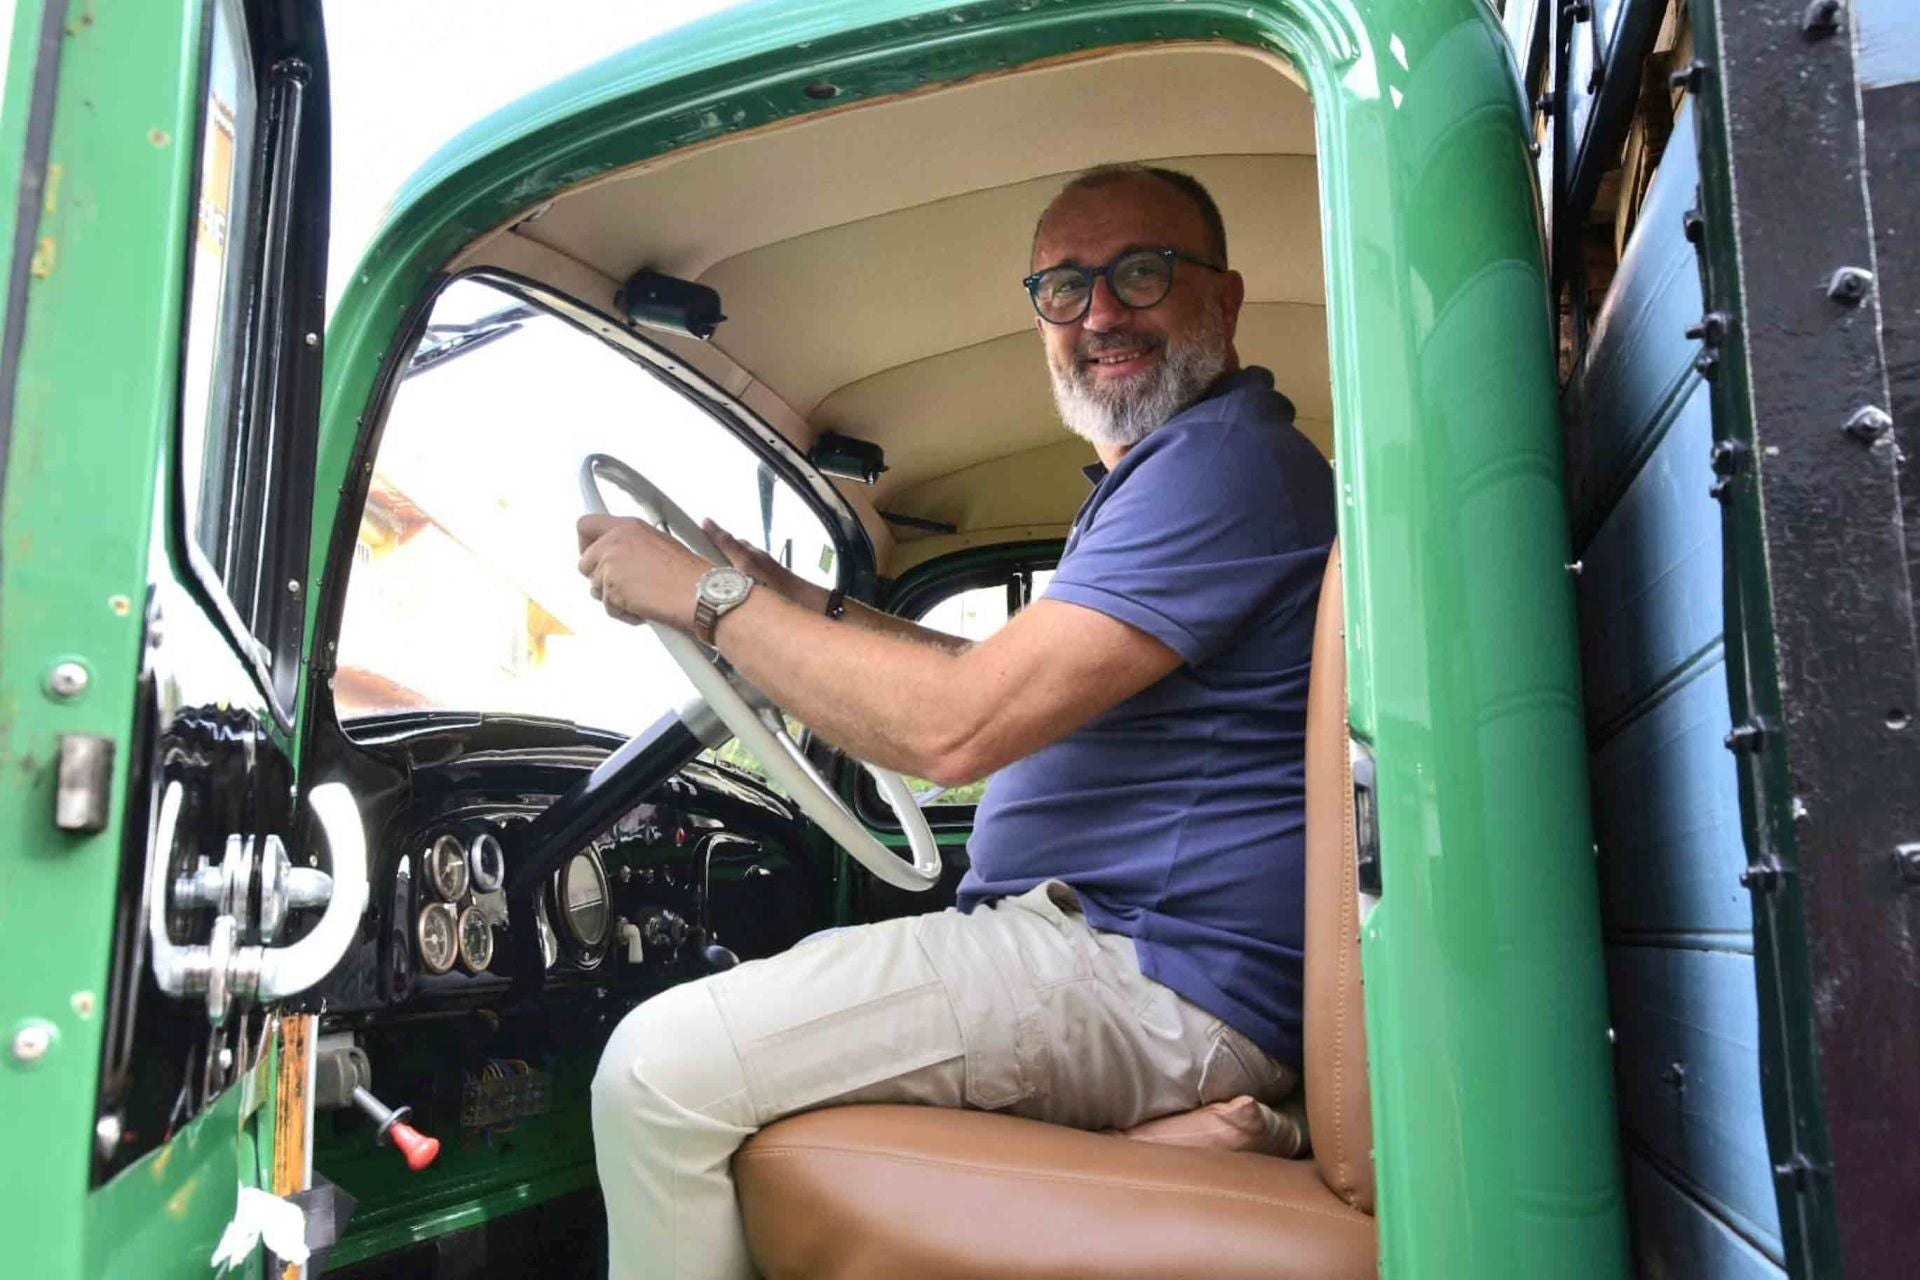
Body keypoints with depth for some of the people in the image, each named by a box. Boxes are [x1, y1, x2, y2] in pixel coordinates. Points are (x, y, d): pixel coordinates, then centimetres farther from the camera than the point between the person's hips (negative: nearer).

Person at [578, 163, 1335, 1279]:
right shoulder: (1167, 474, 21)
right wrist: (794, 600, 19)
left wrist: (702, 597, -12)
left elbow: (957, 728, -23)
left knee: (662, 1071, -17)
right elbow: (1018, 683, 26)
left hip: (1157, 983, -11)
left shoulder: (1231, 458, -16)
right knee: (786, 985, 26)